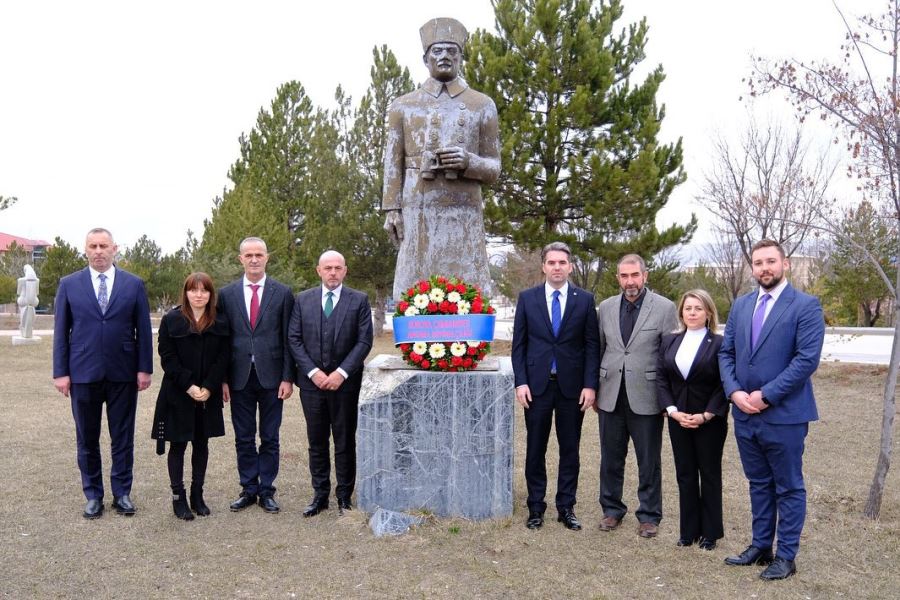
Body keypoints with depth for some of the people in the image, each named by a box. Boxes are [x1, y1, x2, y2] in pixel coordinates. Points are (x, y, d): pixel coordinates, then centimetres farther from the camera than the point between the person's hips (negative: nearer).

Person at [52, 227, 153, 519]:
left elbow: (143, 330, 2)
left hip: (123, 374, 0)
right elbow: (61, 331, 3)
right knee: (87, 439, 10)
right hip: (83, 374, 1)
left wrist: (145, 368, -3)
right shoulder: (69, 284, 3)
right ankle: (93, 495, 22)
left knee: (123, 438, 8)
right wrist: (60, 372, -2)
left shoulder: (134, 284, 2)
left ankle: (122, 493, 20)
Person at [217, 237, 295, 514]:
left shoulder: (283, 293, 0)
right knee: (244, 439, 10)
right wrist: (222, 379, 0)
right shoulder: (227, 294, 4)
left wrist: (287, 377, -5)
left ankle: (267, 491, 19)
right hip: (240, 377, 1)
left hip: (271, 376, -1)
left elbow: (288, 339, 0)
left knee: (270, 439, 8)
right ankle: (248, 489, 23)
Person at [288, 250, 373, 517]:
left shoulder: (359, 300, 0)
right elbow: (294, 339, 2)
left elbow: (364, 341, -5)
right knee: (317, 442, 9)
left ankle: (344, 496, 18)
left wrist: (341, 373, -13)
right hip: (312, 382, 2)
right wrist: (313, 372, -9)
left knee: (345, 442, 6)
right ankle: (320, 495, 20)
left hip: (345, 382, -2)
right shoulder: (303, 299, 6)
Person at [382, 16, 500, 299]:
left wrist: (468, 162, -11)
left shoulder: (483, 105, 11)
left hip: (464, 213, 0)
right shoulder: (403, 105, 13)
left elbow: (494, 169, 9)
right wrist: (391, 210, -1)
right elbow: (393, 165, 10)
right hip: (417, 214, 0)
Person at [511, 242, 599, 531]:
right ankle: (535, 507, 20)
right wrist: (521, 382, -5)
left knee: (570, 450, 8)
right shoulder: (527, 298, 3)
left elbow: (592, 345, 1)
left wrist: (590, 385, -6)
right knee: (535, 449, 8)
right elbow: (518, 344, 3)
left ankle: (566, 507, 20)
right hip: (537, 385, 0)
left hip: (572, 386, 0)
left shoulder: (585, 299, 2)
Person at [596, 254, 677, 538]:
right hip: (611, 397, 3)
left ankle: (649, 515, 22)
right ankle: (612, 509, 28)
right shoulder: (606, 307, 6)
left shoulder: (664, 307, -5)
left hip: (646, 397, -3)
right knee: (611, 458, 13)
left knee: (649, 461, 7)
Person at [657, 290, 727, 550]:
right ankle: (688, 531, 20)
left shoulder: (719, 343, -7)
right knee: (685, 474, 10)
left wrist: (706, 415, -16)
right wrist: (673, 411, -9)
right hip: (678, 419, 4)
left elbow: (725, 384, -9)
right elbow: (661, 378, 3)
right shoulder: (669, 341, 5)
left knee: (710, 474, 9)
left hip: (710, 420, -3)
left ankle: (710, 532, 20)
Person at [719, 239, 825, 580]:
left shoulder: (806, 305, -8)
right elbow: (726, 353, 9)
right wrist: (734, 392, -8)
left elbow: (808, 359, -16)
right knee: (759, 484, 17)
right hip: (745, 413, 6)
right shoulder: (741, 305, 10)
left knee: (789, 488, 8)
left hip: (784, 415, -5)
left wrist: (766, 395, -18)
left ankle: (786, 557, 20)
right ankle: (760, 547, 30)